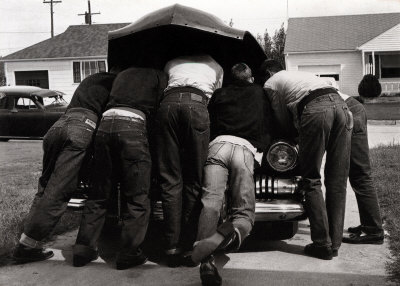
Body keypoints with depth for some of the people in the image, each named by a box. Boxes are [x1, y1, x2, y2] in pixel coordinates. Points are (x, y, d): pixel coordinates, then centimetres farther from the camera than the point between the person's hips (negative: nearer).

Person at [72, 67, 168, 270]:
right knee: (137, 197, 2)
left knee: (99, 194, 13)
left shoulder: (123, 74, 34)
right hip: (132, 124, -5)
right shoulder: (159, 76, 18)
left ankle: (84, 249, 13)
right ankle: (129, 253, 0)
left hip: (105, 122, 5)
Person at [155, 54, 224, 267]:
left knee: (170, 180, 0)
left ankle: (172, 249, -2)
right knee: (194, 181, 2)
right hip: (196, 104, -1)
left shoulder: (172, 63, 37)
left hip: (167, 103, 2)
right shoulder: (215, 66, 34)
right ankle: (188, 248, -1)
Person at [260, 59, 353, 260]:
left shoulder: (270, 83, 22)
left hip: (315, 109, -6)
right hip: (340, 104, 6)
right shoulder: (301, 74, 40)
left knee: (312, 180, 3)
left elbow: (283, 120, 22)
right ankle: (335, 244, 11)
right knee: (337, 181, 7)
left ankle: (322, 244, 0)